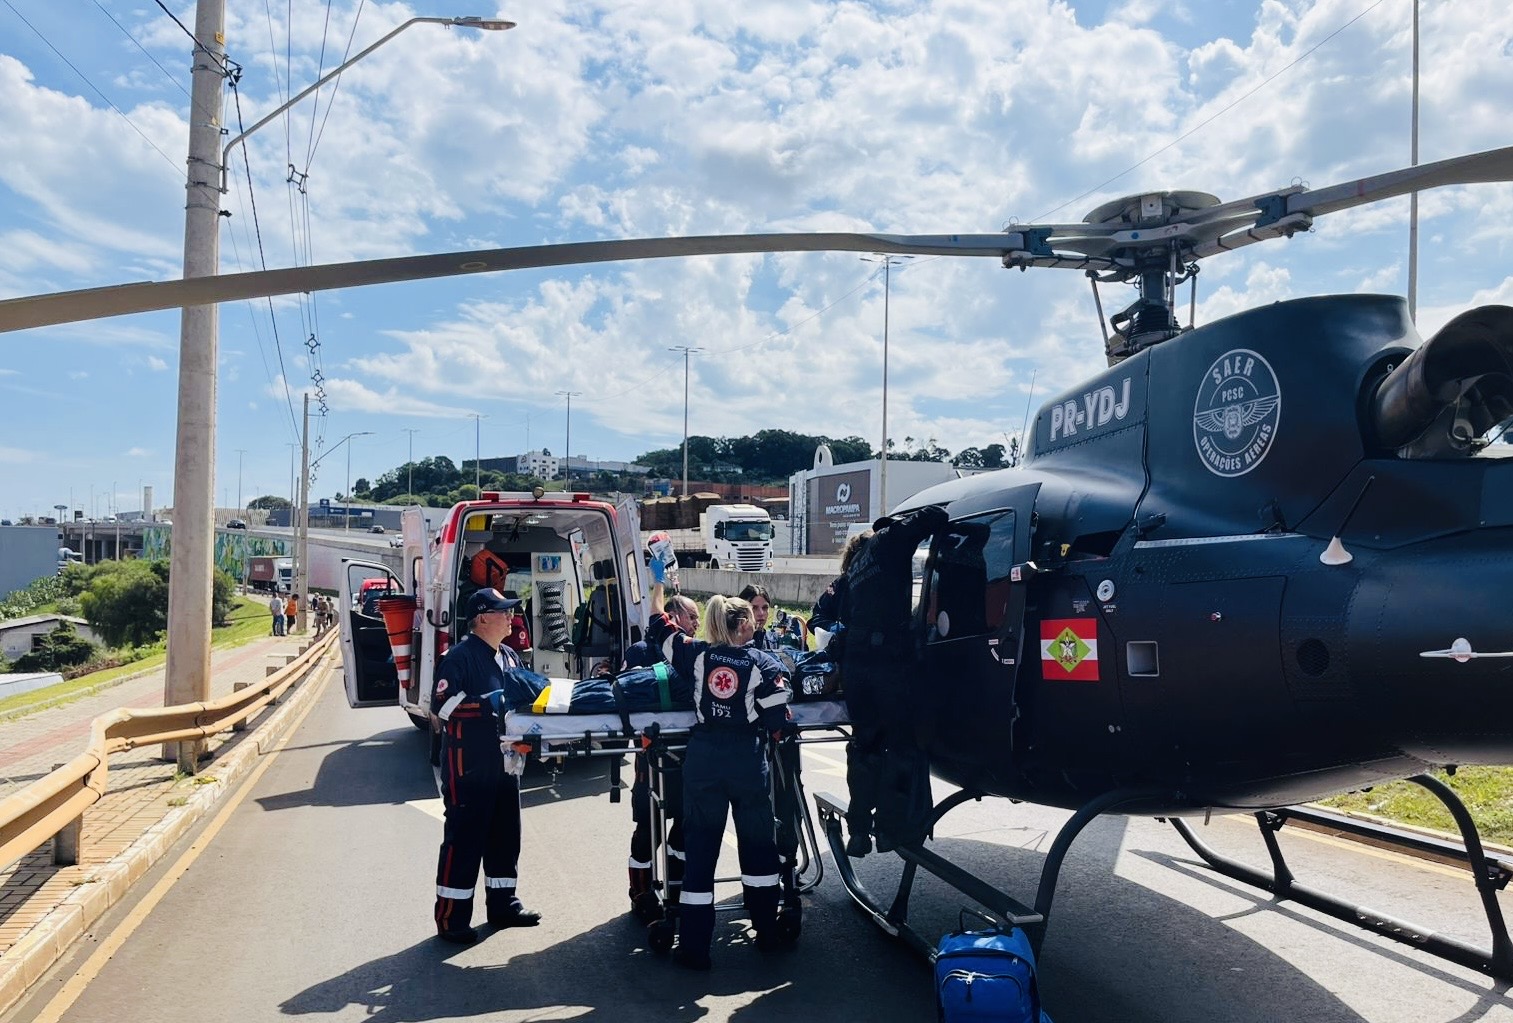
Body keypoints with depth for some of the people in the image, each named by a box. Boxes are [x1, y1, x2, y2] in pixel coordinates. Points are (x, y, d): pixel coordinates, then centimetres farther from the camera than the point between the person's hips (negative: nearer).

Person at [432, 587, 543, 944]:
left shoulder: (510, 657, 14)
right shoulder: (460, 656, -12)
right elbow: (443, 704, -20)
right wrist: (489, 703, -24)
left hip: (503, 760, 8)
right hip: (468, 764, -8)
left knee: (506, 832, 14)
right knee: (464, 837, -3)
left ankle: (502, 903, 28)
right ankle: (451, 918, 7)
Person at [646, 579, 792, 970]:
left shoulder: (697, 654, 1)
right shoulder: (764, 663, -5)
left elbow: (658, 627, 13)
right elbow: (777, 722, -8)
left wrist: (657, 584, 23)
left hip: (703, 759, 1)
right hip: (748, 761, -1)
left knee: (699, 848, 6)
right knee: (758, 843, 16)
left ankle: (694, 947, 8)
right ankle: (767, 931, 29)